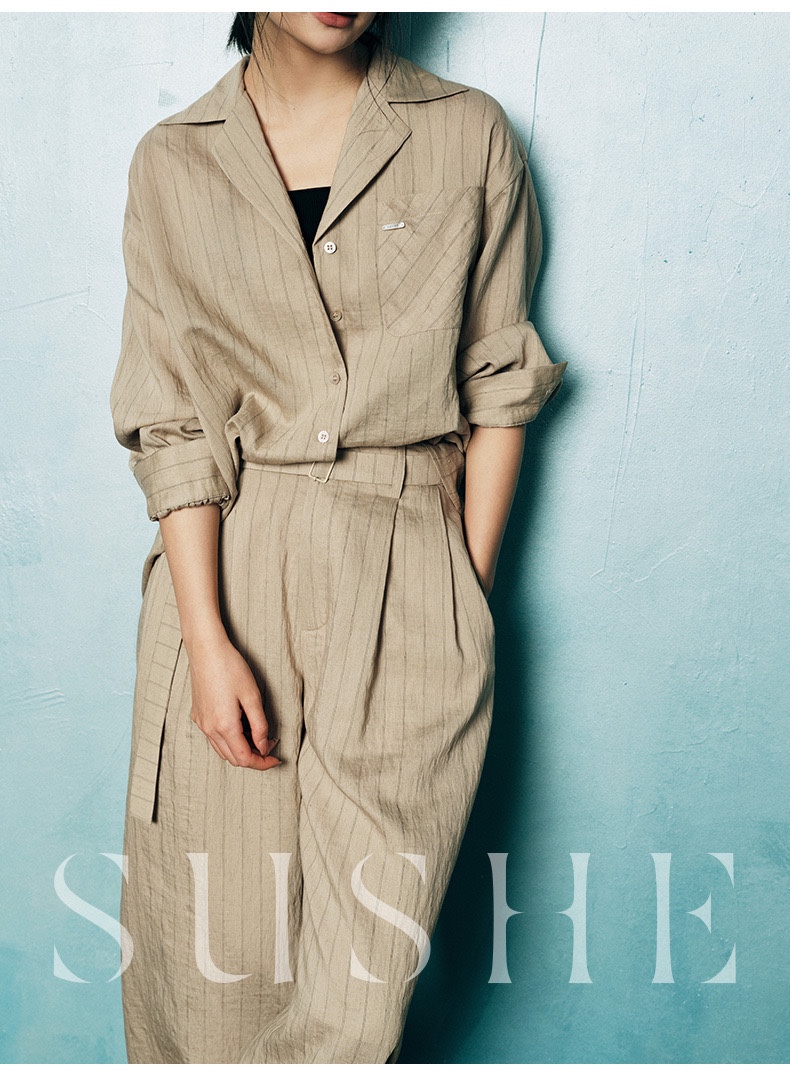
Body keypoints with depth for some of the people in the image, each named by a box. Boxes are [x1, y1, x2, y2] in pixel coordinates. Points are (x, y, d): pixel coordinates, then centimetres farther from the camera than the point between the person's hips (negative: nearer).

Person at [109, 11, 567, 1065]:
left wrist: (467, 597, 1)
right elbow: (171, 421, 0)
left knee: (362, 980, 0)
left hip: (410, 580, 0)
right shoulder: (174, 162, 5)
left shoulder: (471, 137, 3)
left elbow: (500, 389, 5)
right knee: (217, 948, 7)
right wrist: (208, 638, -8)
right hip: (226, 571, 1)